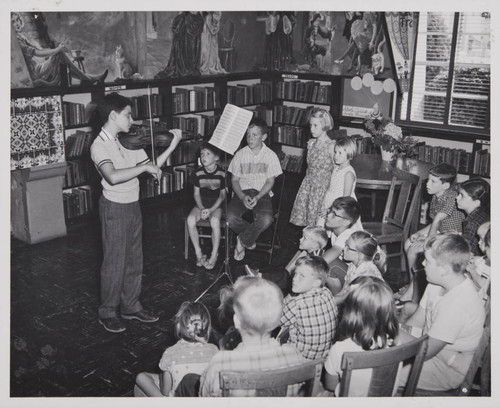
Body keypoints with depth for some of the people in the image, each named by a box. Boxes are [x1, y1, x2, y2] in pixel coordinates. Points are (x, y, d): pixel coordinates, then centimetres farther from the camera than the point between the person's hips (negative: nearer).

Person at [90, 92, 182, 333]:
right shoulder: (99, 146, -17)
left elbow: (151, 167, 7)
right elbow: (112, 177, -34)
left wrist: (172, 146, 0)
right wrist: (144, 167, -30)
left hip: (133, 205, 7)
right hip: (115, 208, -7)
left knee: (134, 259, 15)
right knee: (115, 263, 3)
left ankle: (131, 306, 30)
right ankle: (108, 313, 19)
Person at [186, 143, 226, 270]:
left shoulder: (221, 173, -9)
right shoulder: (198, 173, -2)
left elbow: (222, 195, -3)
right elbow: (196, 193, 6)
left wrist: (211, 210, -15)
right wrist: (201, 208, -12)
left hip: (216, 204, -3)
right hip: (201, 203, 3)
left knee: (215, 221, -35)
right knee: (190, 220, -27)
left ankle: (214, 256, -18)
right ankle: (199, 254, -12)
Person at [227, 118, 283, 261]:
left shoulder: (270, 155, 1)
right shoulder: (240, 154, 4)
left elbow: (270, 182, 0)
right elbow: (234, 180, 5)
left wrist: (257, 198, -16)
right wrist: (242, 197, -14)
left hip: (262, 194, -1)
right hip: (242, 192, 1)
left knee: (266, 220, -32)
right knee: (231, 218, -29)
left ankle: (243, 240, -4)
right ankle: (250, 238, 3)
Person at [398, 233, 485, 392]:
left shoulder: (458, 304, -33)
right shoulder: (438, 284, -4)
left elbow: (425, 352, -28)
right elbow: (416, 322, 2)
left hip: (449, 370, -9)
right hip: (432, 345, 9)